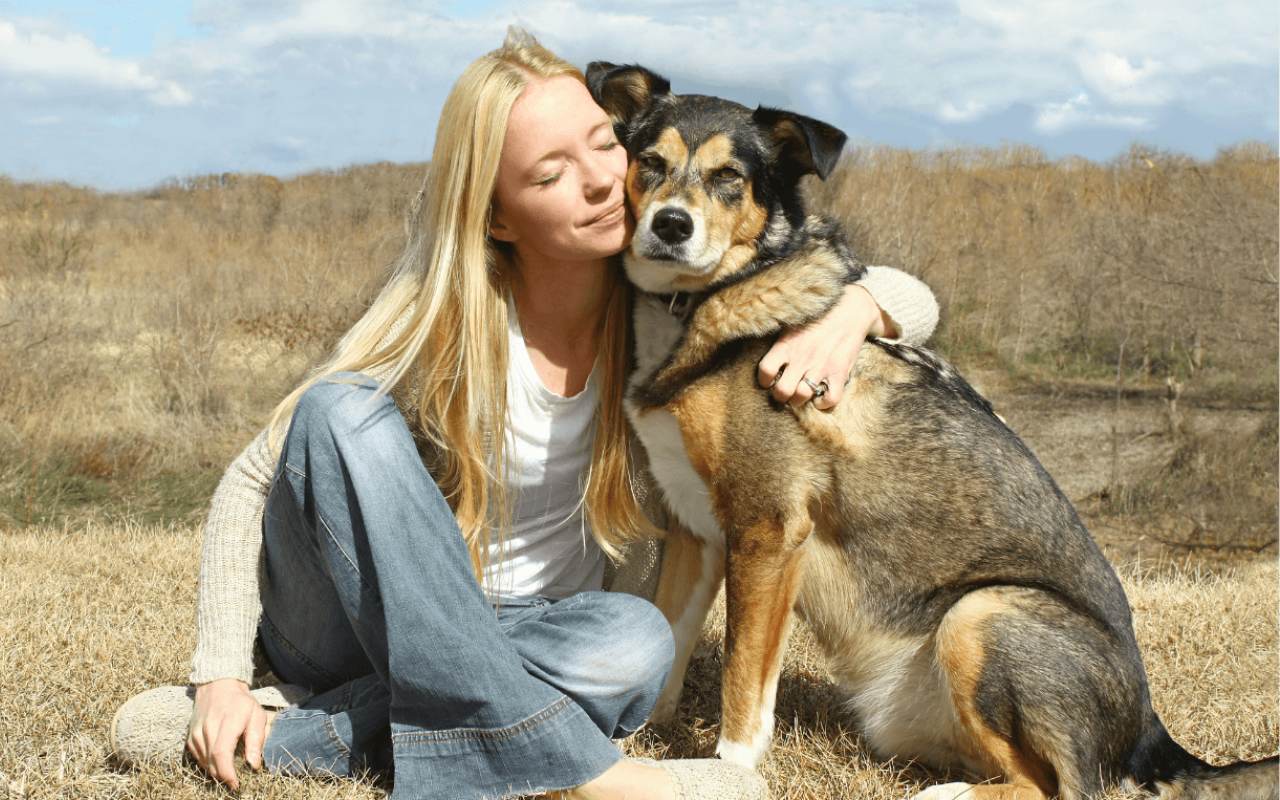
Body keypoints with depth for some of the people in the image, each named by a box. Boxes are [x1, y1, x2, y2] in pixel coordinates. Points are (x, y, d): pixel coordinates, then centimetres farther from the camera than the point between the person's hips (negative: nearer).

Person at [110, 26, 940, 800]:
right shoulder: (437, 323, -16)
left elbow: (911, 299, -2)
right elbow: (249, 485, -10)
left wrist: (849, 315, -25)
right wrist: (221, 673, -19)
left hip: (525, 648, 2)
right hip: (368, 625, -1)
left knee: (639, 642, -33)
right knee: (345, 414, -31)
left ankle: (287, 733, -27)